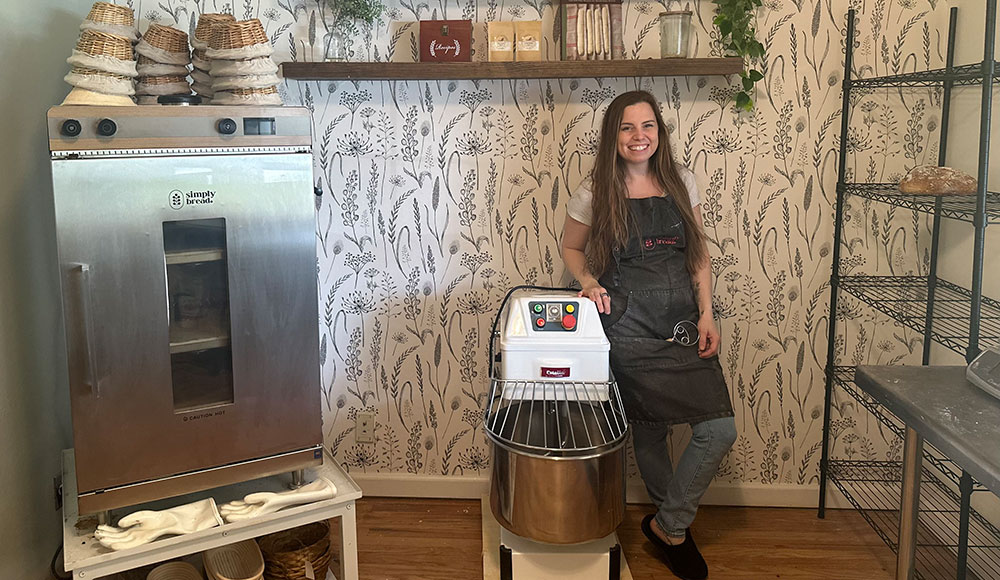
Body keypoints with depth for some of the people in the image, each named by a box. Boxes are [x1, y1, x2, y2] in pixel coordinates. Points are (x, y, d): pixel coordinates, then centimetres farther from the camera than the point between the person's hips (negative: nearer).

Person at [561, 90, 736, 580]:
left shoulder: (681, 182, 6)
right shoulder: (594, 193, -2)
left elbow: (699, 253, 10)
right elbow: (571, 247, 11)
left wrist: (706, 313, 2)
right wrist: (588, 281, -8)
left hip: (684, 325, 3)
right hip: (629, 330, -3)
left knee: (720, 430, -7)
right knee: (648, 432, 7)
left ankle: (668, 524, 13)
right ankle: (671, 527, 32)